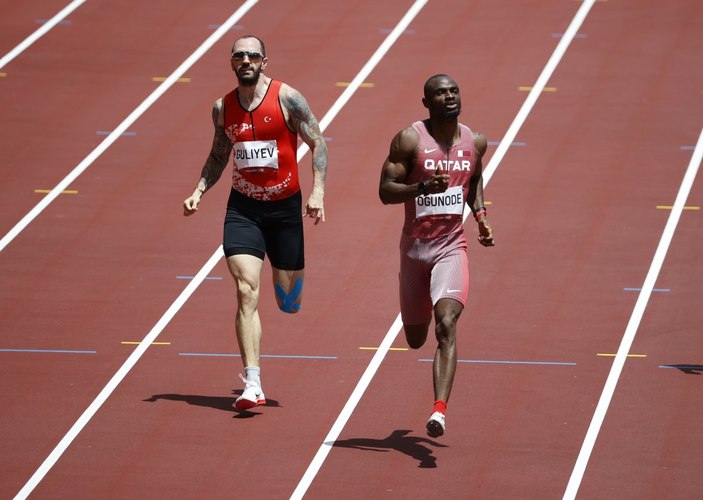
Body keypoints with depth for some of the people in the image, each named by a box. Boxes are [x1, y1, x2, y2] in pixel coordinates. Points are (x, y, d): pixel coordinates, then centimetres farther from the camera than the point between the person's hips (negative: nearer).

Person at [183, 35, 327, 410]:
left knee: (289, 304, 9)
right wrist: (199, 191, 4)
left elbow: (317, 143, -3)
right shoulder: (223, 108, 4)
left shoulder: (287, 98, -7)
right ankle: (252, 383, -17)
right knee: (246, 292, -15)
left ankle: (288, 275, 50)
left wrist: (318, 191, -15)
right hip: (242, 207, 1)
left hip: (285, 206, -1)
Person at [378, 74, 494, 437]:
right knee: (415, 339, 14)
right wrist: (421, 188, -29)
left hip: (452, 247, 1)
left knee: (446, 326, -22)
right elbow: (385, 190, -12)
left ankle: (440, 410, -31)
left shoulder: (475, 142, 4)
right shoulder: (410, 140, -8)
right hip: (415, 247, 0)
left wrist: (480, 215, 9)